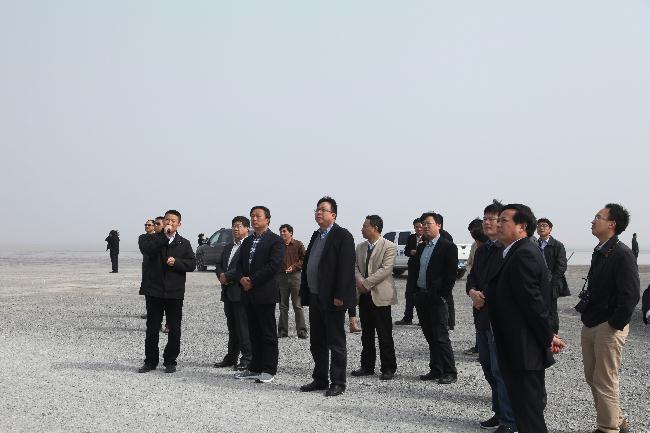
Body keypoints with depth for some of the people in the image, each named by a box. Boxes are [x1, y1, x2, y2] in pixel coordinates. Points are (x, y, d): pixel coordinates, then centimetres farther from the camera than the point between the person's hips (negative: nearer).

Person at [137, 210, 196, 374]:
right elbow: (145, 249, -17)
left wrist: (176, 262, -14)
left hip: (175, 292, 0)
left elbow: (192, 264, 1)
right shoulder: (153, 238, 6)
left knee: (174, 329, 5)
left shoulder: (184, 243, 8)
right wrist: (165, 236, -18)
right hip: (154, 291, 0)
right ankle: (150, 361, 19)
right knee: (152, 328, 8)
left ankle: (170, 362, 17)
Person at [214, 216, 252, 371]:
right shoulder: (228, 247, 20)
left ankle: (247, 358, 3)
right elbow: (219, 264, 19)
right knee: (232, 327, 14)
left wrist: (227, 276, -14)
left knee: (243, 326, -5)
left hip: (241, 292, -8)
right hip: (228, 292, 8)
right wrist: (221, 275, -2)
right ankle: (231, 357, 22)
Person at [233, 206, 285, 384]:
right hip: (248, 293, 7)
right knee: (254, 333, 12)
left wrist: (252, 281, -15)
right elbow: (240, 264, 17)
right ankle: (255, 368, 20)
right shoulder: (247, 241, 19)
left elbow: (273, 265, -15)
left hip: (265, 293, -7)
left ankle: (269, 370, 4)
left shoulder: (275, 240, -5)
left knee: (268, 334, -1)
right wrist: (241, 279, -4)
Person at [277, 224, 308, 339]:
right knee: (283, 306, 7)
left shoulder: (298, 245, 4)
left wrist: (294, 267, -9)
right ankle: (282, 331, 12)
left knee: (298, 305, -3)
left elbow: (304, 259, 2)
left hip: (295, 276, -3)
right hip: (281, 277, 3)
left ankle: (301, 331, 0)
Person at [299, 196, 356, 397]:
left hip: (332, 299, -8)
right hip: (315, 298, 8)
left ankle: (338, 383, 10)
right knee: (317, 343, 15)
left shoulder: (343, 236, -10)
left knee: (336, 343, 2)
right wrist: (304, 293, 12)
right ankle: (320, 379, 26)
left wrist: (339, 296, -22)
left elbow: (346, 267, -17)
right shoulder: (316, 236, 16)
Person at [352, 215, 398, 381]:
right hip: (364, 295, 6)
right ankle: (367, 366, 21)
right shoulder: (360, 247, 14)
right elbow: (355, 267, 11)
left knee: (384, 335, -2)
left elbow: (385, 269, -15)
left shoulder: (389, 247, -7)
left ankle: (388, 368, 7)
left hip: (380, 295, -6)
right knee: (366, 334, 12)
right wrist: (359, 281, -9)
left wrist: (366, 283, -16)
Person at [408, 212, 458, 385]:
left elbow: (451, 274, -11)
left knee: (441, 337, -5)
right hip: (421, 297, 7)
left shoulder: (448, 247, -7)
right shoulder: (421, 247, 15)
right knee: (430, 337, 12)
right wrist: (415, 292, 8)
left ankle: (450, 372, 4)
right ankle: (436, 370, 19)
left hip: (436, 299, -7)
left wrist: (442, 296, -14)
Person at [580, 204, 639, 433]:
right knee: (592, 377, 17)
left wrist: (614, 325, -17)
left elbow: (631, 295, -21)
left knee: (605, 382, 0)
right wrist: (587, 316, 12)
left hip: (609, 328, -9)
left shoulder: (622, 254, -16)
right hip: (590, 325, 9)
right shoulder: (599, 252, 10)